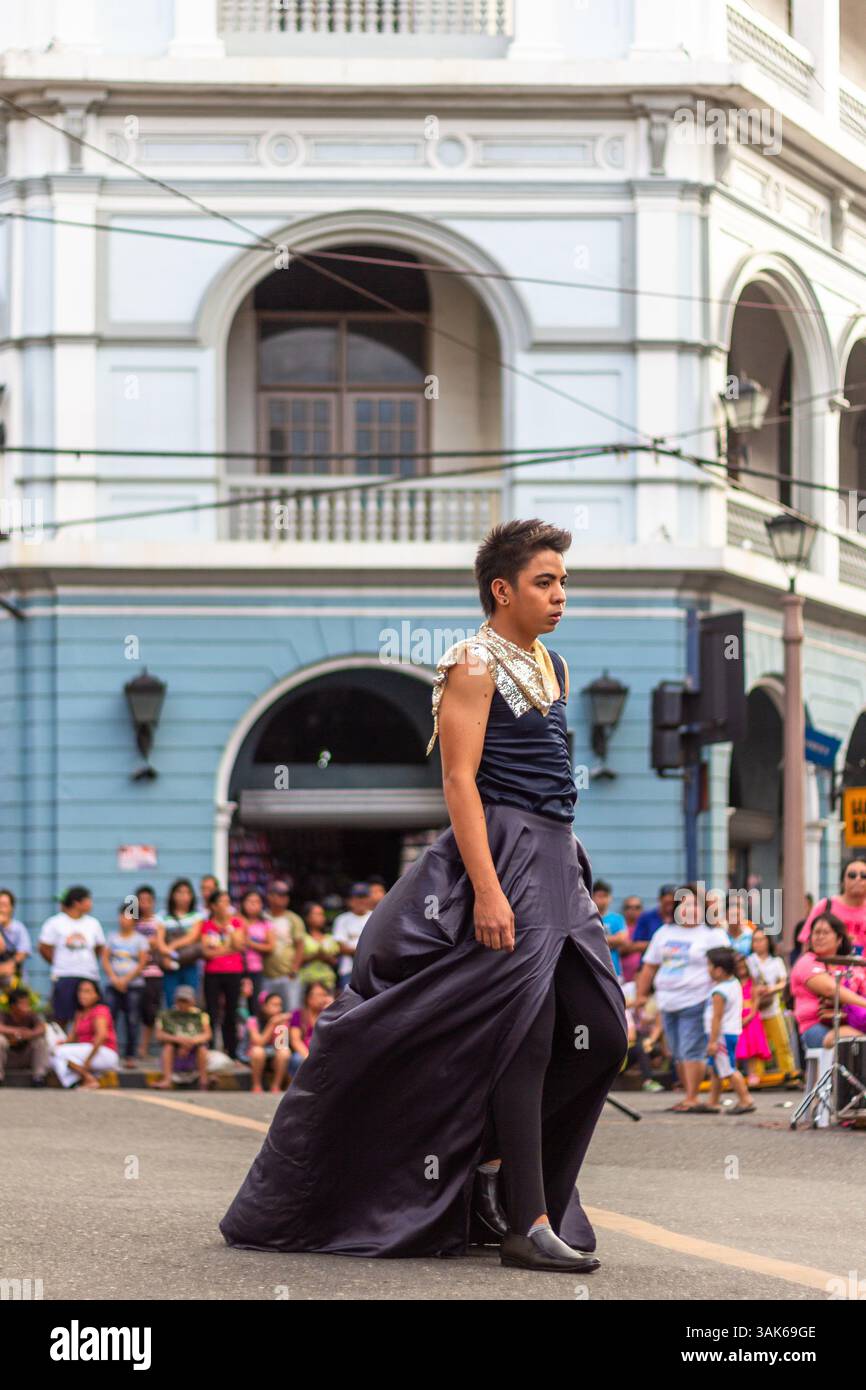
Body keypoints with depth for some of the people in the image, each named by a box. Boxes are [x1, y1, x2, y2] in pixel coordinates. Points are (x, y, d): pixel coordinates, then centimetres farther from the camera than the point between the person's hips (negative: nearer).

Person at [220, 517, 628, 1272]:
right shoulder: (473, 665, -8)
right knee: (522, 1035, -9)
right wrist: (487, 890, -23)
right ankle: (526, 1226, -6)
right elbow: (459, 778, -15)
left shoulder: (553, 668, 18)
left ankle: (496, 1161, 18)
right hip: (503, 854, -9)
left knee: (599, 1033, 3)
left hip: (555, 862, 9)